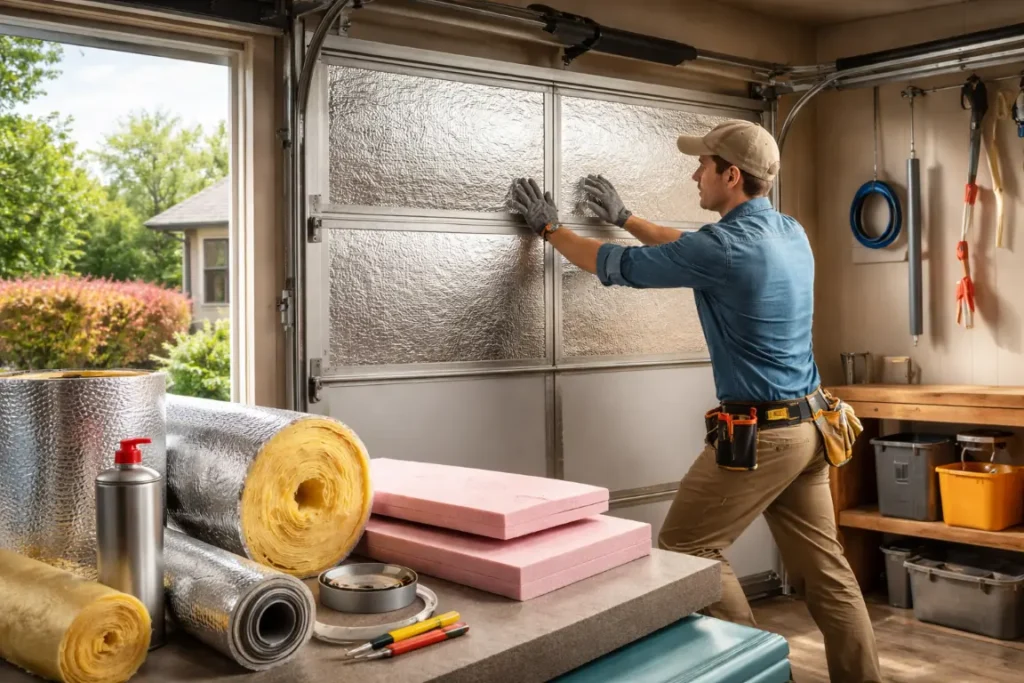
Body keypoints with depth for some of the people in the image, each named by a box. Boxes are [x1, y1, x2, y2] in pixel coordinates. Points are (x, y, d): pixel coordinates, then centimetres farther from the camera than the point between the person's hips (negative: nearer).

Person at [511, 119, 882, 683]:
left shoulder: (724, 247, -18)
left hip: (758, 433, -9)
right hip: (808, 425, 9)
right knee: (825, 566, 14)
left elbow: (617, 266, -7)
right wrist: (625, 218, 31)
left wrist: (549, 228, 8)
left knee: (684, 550, 5)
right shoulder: (791, 234, 8)